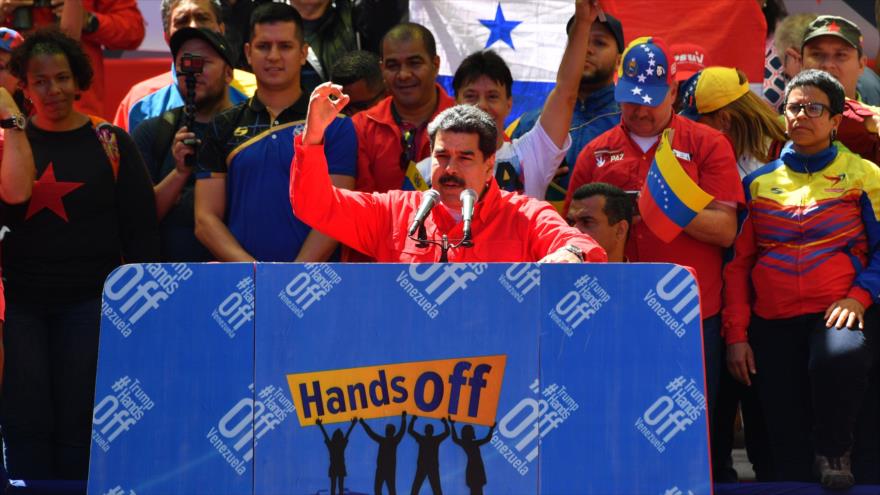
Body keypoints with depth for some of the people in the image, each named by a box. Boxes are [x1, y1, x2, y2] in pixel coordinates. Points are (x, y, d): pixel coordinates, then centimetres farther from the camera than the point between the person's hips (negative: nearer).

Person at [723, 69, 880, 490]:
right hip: (772, 324, 3)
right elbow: (737, 262, 12)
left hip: (835, 313, -3)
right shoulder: (759, 182, 13)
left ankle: (834, 453, -11)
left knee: (840, 357, -36)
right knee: (786, 444, -4)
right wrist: (736, 334, 3)